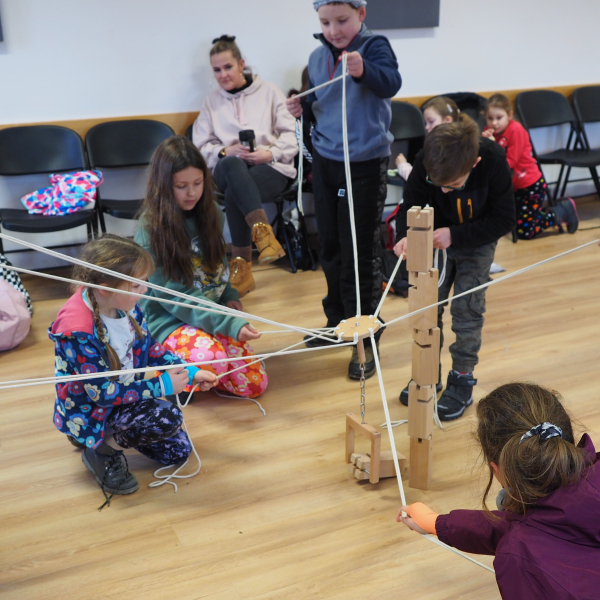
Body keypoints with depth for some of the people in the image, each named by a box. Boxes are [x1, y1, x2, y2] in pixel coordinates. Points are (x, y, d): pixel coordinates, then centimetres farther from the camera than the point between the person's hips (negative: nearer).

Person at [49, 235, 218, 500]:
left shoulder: (124, 304, -12)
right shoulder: (78, 332, -34)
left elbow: (150, 348, 5)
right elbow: (102, 393, -27)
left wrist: (190, 371, -4)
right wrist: (162, 386, -23)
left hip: (126, 393, 7)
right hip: (91, 410, -7)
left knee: (178, 451, 7)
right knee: (168, 418, -28)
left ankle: (113, 434, 21)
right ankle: (102, 448, -4)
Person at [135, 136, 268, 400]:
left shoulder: (210, 215, 2)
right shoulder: (150, 229, -16)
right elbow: (174, 298, -18)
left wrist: (229, 297, -1)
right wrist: (229, 323, -28)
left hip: (213, 314, 6)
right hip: (168, 320, -6)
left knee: (255, 384, -5)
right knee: (212, 358, -36)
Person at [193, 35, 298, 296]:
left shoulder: (269, 91, 16)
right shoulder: (211, 101, 22)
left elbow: (291, 135, 8)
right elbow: (201, 147, 13)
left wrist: (270, 153, -12)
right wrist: (227, 151, -8)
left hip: (271, 167, -1)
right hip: (230, 169, 1)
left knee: (234, 194, -36)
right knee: (232, 165, -41)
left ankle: (242, 267, -32)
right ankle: (263, 233, -50)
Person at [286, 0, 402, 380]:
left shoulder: (374, 46, -11)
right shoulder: (318, 58, 7)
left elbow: (391, 83, -31)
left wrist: (364, 71, -51)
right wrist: (303, 110, -6)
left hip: (365, 165, -6)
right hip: (325, 161, 6)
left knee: (361, 254, -1)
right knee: (331, 248, 15)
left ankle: (366, 340, 10)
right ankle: (338, 320, 32)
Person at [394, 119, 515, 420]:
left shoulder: (493, 161, -33)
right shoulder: (425, 162, -28)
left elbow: (504, 219, -23)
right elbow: (411, 204, -14)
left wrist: (455, 235, -32)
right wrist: (405, 235, -36)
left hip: (477, 242, -3)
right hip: (438, 237, 3)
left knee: (466, 307, -5)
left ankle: (462, 379, 10)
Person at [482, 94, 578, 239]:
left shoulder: (516, 130, -20)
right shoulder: (490, 131, -2)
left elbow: (510, 162, -21)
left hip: (531, 186, -7)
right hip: (513, 187, 7)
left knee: (524, 232, -5)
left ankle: (562, 211, 12)